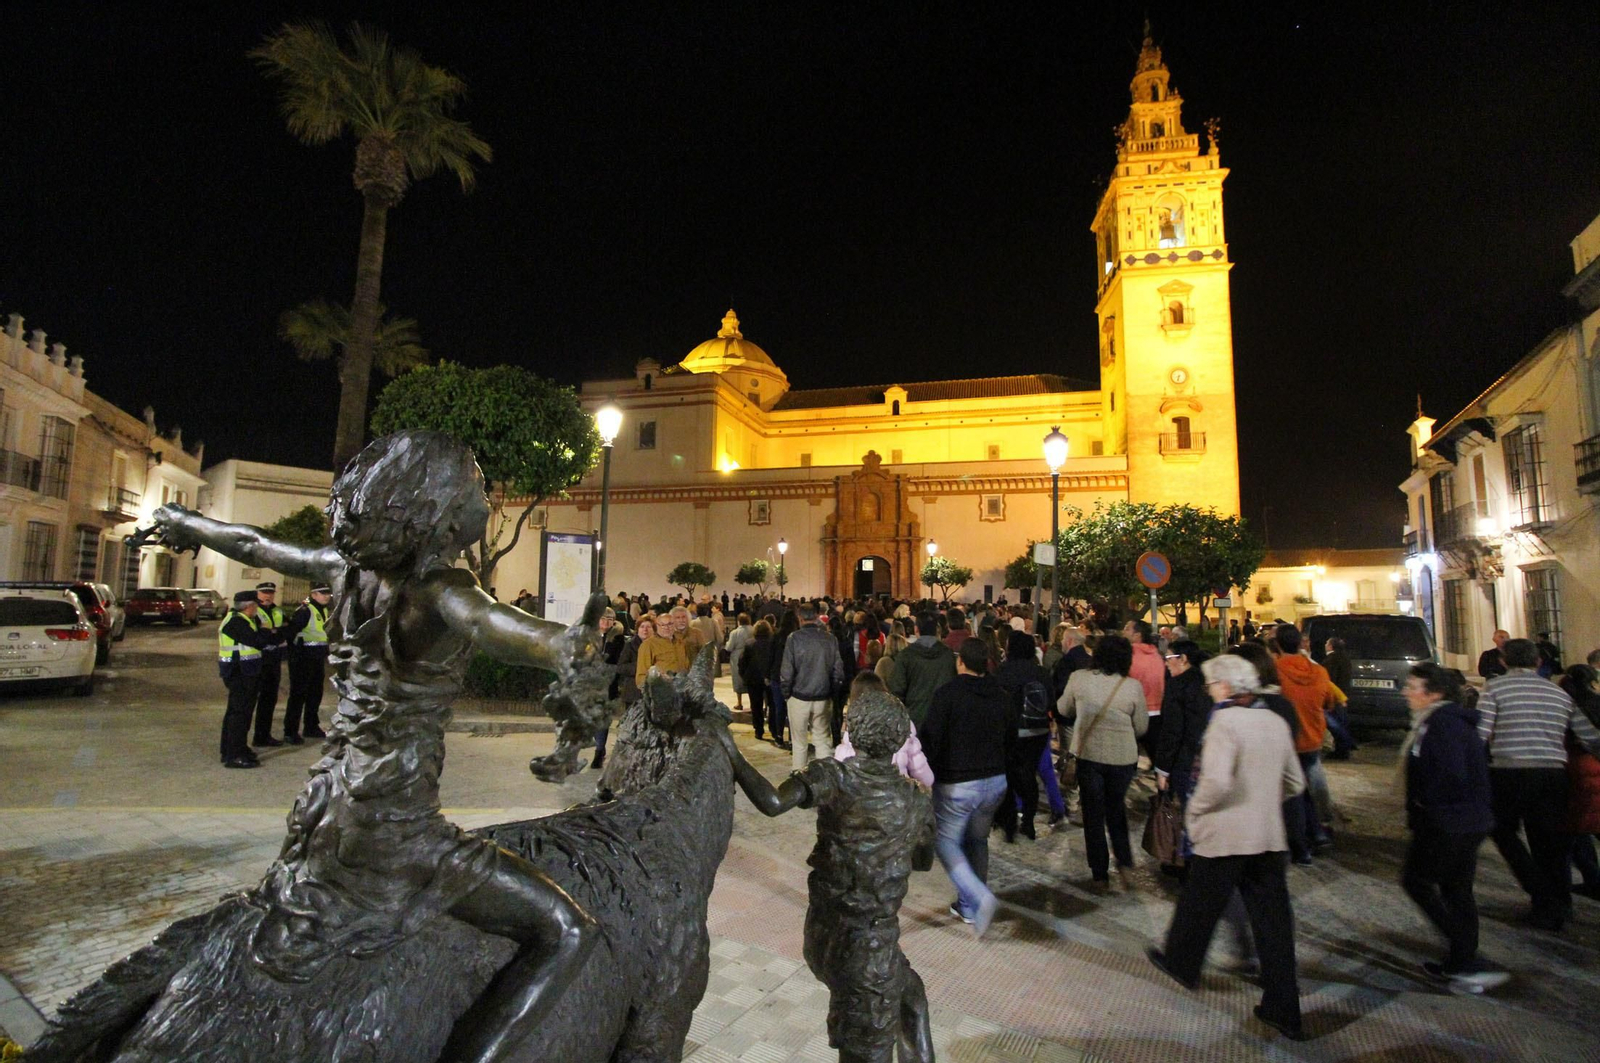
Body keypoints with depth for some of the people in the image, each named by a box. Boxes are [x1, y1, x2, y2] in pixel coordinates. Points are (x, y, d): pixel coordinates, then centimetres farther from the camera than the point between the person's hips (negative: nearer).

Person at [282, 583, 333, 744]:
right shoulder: (305, 611, -15)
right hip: (304, 658, -9)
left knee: (315, 694, 16)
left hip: (318, 659, 9)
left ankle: (311, 727, 29)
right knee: (298, 694, -4)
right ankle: (290, 732, 3)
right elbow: (290, 632, -21)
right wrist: (294, 655, -20)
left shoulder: (324, 610, 13)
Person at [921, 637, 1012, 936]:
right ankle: (969, 907, 28)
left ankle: (979, 898, -7)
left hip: (956, 785, -6)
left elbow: (929, 739, -16)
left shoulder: (947, 693, -15)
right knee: (977, 840, 21)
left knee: (945, 841, 10)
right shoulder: (1000, 696, 4)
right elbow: (1011, 738, 14)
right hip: (995, 782, 6)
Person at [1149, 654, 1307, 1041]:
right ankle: (1283, 1010, 17)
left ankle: (1181, 964, 35)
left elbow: (1217, 780, -27)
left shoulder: (1225, 721, -17)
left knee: (1199, 905, 15)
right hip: (1270, 838, 6)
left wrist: (1194, 810, -11)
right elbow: (1294, 782, 13)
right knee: (1273, 921, 11)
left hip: (1224, 835, -6)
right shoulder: (1276, 722, 5)